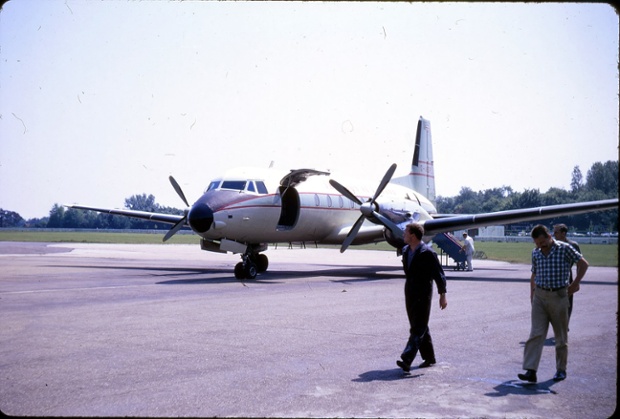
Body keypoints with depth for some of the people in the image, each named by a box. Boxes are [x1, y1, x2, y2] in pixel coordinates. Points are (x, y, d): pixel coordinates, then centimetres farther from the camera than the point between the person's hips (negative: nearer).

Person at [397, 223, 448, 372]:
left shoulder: (428, 253, -15)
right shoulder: (405, 250, 9)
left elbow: (439, 274, -10)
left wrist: (442, 295, -7)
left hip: (423, 294, -8)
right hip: (409, 293, 9)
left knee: (418, 329, -9)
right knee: (419, 327, 14)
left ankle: (406, 361, -17)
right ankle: (429, 357, 26)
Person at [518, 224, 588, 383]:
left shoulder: (564, 249, -6)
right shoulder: (535, 253, 7)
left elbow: (583, 264, 0)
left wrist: (575, 284, -2)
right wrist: (532, 294, 13)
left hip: (559, 297, -3)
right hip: (540, 296, 3)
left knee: (561, 336, 8)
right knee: (536, 334, -6)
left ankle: (561, 370, 23)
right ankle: (530, 371, -10)